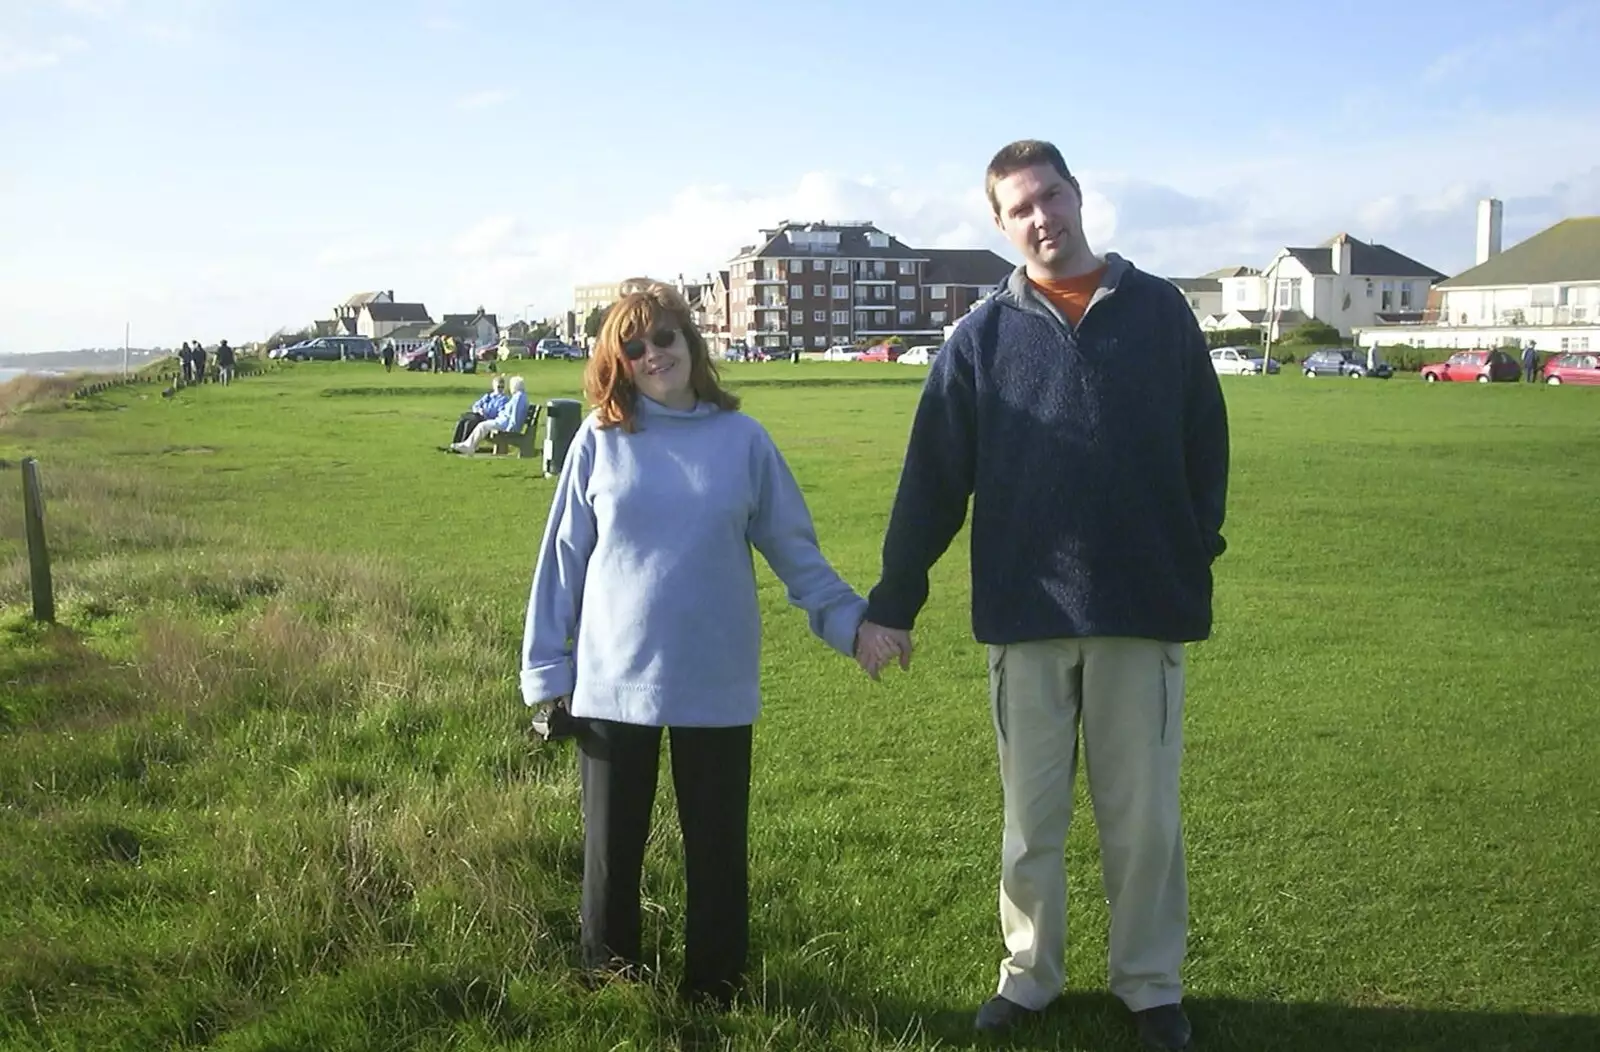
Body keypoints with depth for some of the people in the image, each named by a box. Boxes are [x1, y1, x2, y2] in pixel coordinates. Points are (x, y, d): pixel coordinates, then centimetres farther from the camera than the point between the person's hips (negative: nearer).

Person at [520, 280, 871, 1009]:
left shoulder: (743, 439, 0)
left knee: (717, 848, 10)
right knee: (612, 851, 12)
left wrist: (850, 619, -6)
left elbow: (794, 549, 5)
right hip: (612, 684, 0)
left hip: (717, 686, 0)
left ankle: (714, 990, 28)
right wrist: (547, 669, 1)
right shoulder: (599, 439, 0)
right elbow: (563, 560, 2)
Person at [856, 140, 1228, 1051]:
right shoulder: (985, 336, 2)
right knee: (1031, 815, 13)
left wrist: (1197, 555, 0)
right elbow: (933, 477, 0)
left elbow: (1207, 442, 6)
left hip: (1144, 609, 0)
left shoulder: (1161, 312, 3)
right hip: (1027, 612, 0)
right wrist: (894, 602, -2)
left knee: (1144, 815, 11)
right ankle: (1030, 973, 30)